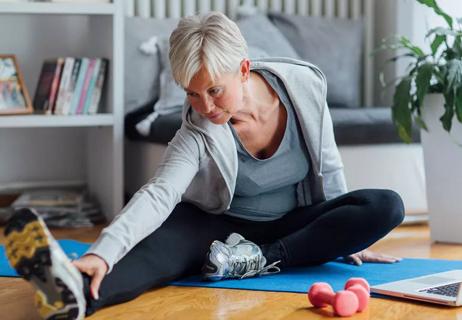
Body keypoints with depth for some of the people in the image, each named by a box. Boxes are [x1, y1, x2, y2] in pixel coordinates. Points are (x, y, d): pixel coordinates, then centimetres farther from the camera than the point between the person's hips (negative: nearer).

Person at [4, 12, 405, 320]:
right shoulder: (198, 132, -21)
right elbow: (158, 194, -37)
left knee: (386, 206, -21)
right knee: (171, 237, -37)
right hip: (222, 226, -3)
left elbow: (328, 168, -1)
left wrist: (348, 236, 7)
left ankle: (258, 260, -30)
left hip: (293, 228, 3)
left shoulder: (304, 86, -16)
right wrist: (102, 253, -53)